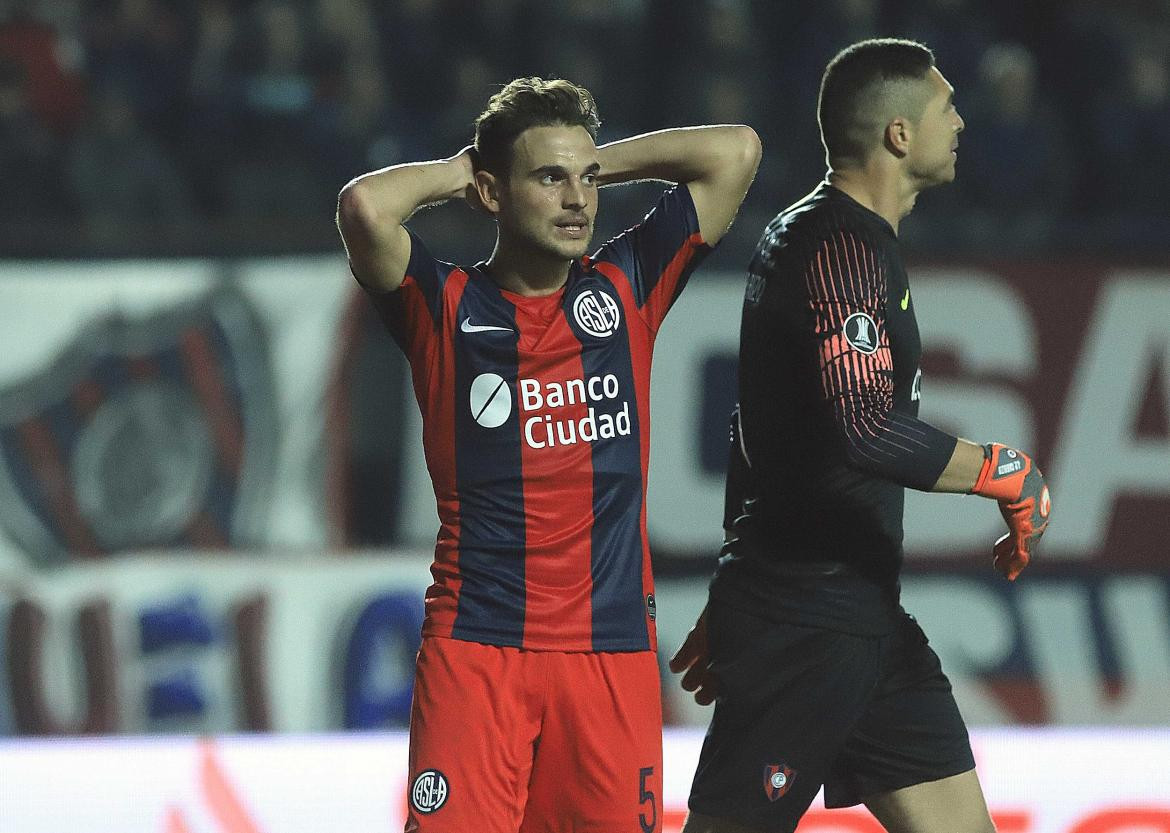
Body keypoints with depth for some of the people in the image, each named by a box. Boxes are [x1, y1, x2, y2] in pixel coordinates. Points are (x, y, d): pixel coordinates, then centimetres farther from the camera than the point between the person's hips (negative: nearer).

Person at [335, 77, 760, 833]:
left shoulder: (625, 290, 9)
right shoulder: (446, 308, 1)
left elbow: (736, 152, 5)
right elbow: (366, 207, -18)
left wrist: (599, 163, 9)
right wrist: (456, 171, -1)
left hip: (613, 649, 3)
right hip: (474, 648, -3)